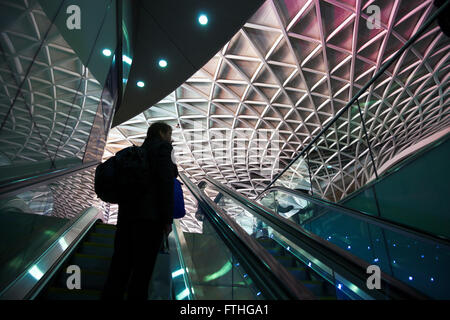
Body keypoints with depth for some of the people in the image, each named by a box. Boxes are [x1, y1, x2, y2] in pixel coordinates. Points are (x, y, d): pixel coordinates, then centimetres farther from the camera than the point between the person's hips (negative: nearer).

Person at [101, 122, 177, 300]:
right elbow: (165, 181, -13)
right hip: (150, 215, -8)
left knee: (120, 265, 9)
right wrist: (168, 219, -12)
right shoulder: (162, 147, -1)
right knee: (143, 267, -1)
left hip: (127, 213, 8)